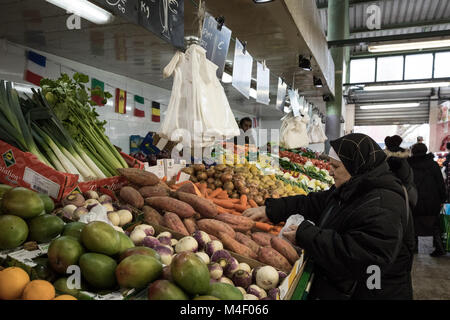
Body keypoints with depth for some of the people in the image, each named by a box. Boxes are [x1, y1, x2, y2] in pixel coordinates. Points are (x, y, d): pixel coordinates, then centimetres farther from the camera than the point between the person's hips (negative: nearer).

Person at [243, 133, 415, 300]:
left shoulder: (382, 206, -28)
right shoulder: (348, 191, 4)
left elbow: (360, 256, -36)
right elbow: (313, 203, 7)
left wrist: (306, 236, -30)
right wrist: (270, 210, -2)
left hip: (367, 294, -8)